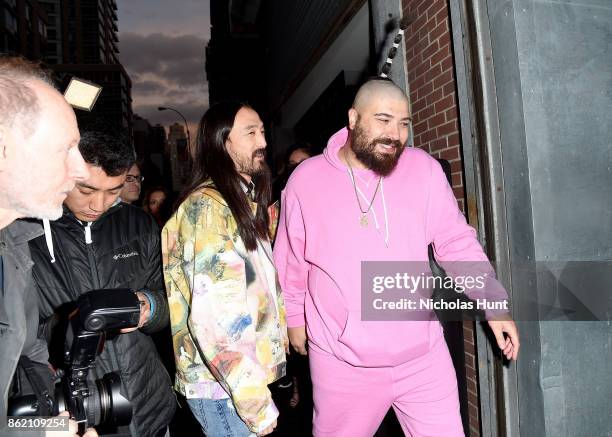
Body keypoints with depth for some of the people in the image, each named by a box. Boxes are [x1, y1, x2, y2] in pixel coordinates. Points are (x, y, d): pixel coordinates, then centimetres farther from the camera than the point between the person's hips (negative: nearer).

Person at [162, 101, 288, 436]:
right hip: (224, 386, -8)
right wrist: (254, 400, -21)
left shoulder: (245, 203, 11)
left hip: (248, 375, 8)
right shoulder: (207, 206, -17)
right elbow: (211, 317, -23)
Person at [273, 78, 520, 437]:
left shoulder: (424, 169, -4)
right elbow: (291, 260, 6)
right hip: (342, 360, 0)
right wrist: (294, 316, 13)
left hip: (423, 354, 1)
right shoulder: (306, 179, -6)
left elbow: (456, 241, 3)